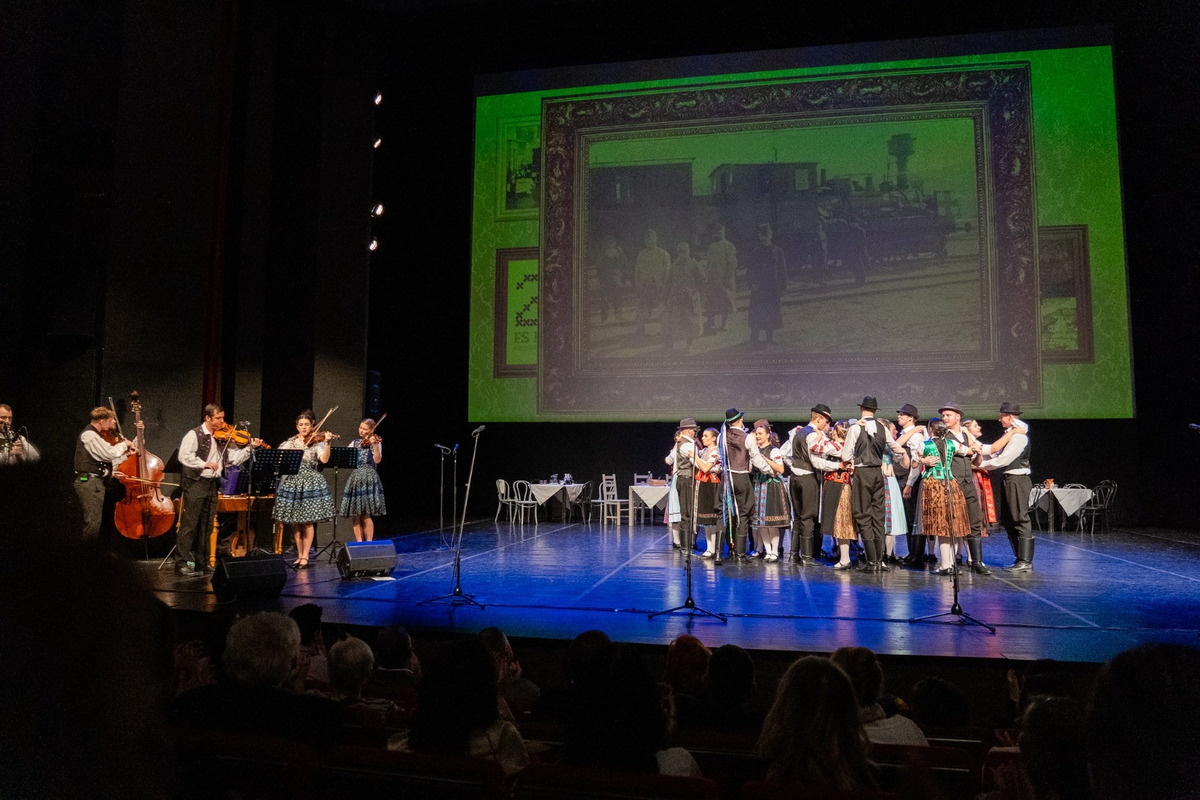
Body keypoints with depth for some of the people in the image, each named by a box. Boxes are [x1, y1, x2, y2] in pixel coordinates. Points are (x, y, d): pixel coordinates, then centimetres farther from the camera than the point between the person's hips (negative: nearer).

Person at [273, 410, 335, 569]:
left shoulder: (317, 442, 0)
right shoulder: (290, 442, 10)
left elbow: (324, 459, -16)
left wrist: (327, 444, -29)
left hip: (311, 483, -3)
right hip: (291, 482, 3)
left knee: (307, 522, -4)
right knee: (294, 522, 7)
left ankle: (305, 557, 4)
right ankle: (299, 555, 19)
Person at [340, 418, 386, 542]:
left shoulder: (375, 442, 1)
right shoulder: (355, 442, 17)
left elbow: (377, 460, -15)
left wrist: (375, 445, -27)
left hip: (368, 479, -5)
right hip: (355, 479, 5)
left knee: (365, 515, -10)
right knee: (355, 516, 3)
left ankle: (369, 543, -3)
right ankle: (359, 543, 10)